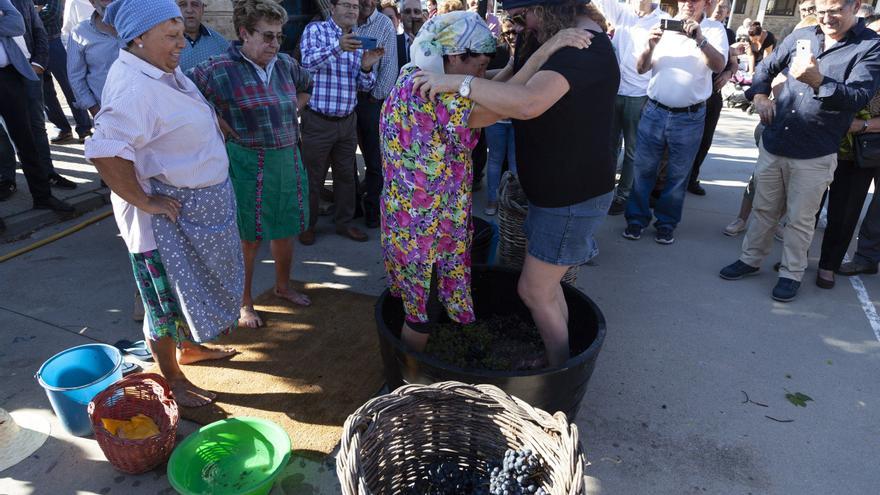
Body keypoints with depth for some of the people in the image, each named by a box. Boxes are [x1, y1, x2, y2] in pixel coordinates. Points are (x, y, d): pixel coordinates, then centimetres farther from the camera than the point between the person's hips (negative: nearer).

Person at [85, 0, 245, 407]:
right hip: (167, 215, -9)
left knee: (191, 285, 25)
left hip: (198, 208, 10)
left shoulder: (162, 71, 6)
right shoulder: (132, 86, -25)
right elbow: (105, 152, -34)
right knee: (167, 299, 8)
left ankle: (189, 347, 47)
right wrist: (144, 201, -25)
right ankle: (173, 381, 28)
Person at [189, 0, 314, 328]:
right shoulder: (219, 68, -11)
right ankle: (244, 302, 25)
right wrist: (221, 126, -11)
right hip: (248, 165, -5)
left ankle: (283, 286, 39)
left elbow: (307, 87, 25)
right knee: (248, 237, 6)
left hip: (289, 160, 6)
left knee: (286, 229, 17)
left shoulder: (286, 65, 6)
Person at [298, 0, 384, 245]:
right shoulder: (315, 29, -5)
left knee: (346, 174, 12)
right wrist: (338, 47, -39)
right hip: (318, 120, -5)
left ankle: (344, 222, 26)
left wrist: (366, 68, -15)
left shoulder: (358, 41, 10)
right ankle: (307, 224, 21)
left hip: (347, 121, 5)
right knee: (313, 177, 5)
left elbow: (365, 86, 8)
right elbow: (309, 62, -23)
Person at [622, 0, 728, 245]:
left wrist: (700, 39, -31)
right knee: (643, 168, 5)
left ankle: (667, 222, 22)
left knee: (678, 174, 9)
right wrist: (650, 47, -19)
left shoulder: (714, 29, 0)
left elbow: (719, 65, -16)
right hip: (654, 111, 1)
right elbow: (642, 68, 1)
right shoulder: (664, 26, 4)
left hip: (690, 117, -1)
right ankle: (637, 217, 18)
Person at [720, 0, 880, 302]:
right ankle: (751, 259, 30)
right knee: (763, 209, 15)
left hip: (814, 155, -4)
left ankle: (791, 274, 19)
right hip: (773, 144, 4)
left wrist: (818, 81, -33)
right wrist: (759, 95, 2)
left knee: (800, 219, 5)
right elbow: (767, 67, 20)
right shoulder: (801, 36, 7)